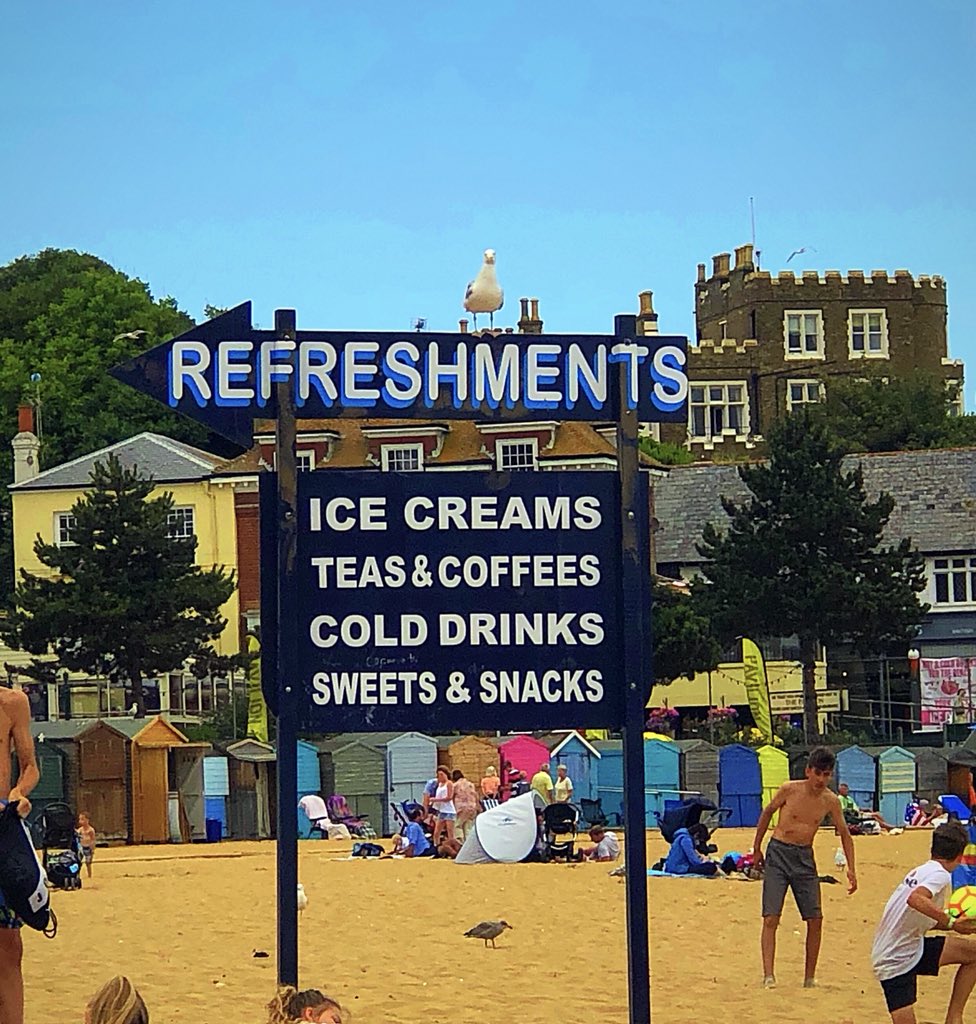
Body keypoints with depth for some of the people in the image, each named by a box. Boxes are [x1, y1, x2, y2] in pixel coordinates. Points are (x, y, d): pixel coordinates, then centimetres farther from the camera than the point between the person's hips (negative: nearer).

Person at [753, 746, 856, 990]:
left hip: (805, 858, 3)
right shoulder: (789, 790, -9)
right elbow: (767, 813, 5)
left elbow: (844, 834, 9)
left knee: (815, 919, -1)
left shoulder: (830, 801, -2)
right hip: (778, 853, -3)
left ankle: (810, 977, 10)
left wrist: (851, 869, 2)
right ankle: (768, 976, -12)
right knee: (771, 918, -10)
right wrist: (757, 849, 10)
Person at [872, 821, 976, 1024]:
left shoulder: (921, 871, 10)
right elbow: (915, 899, -38)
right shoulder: (940, 875, -17)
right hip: (896, 961, -9)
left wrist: (957, 924, 13)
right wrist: (951, 923, -35)